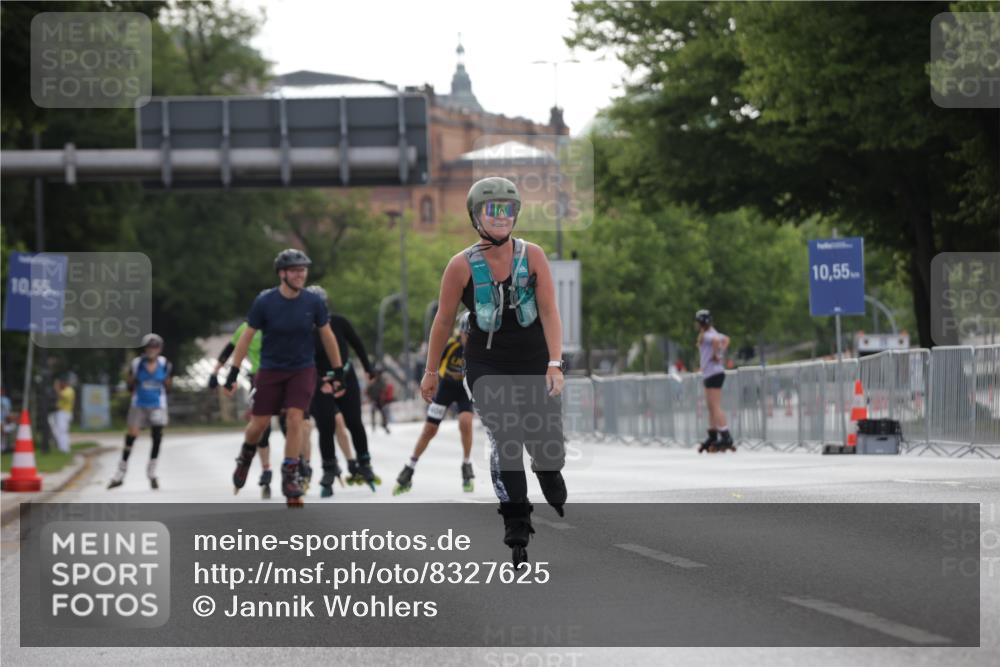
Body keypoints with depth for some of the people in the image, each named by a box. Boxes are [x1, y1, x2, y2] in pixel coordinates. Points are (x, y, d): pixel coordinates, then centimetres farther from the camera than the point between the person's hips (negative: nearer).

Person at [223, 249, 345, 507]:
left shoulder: (314, 302, -8)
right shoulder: (264, 301, -12)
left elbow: (327, 336, 4)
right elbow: (247, 337, -5)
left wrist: (338, 370, 8)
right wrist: (234, 372, -6)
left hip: (303, 369, 0)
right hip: (271, 370, 0)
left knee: (295, 418, -15)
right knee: (259, 423, 2)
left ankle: (290, 476, -7)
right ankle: (246, 455, 35)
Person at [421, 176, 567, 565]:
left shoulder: (533, 256, -4)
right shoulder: (463, 265, -6)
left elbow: (549, 312, -6)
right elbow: (444, 320, 3)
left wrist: (554, 364, -16)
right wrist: (431, 372, 8)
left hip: (534, 365, 1)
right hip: (486, 368, -1)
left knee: (547, 450, 1)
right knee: (504, 439, -18)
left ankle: (558, 504, 35)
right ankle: (517, 531, -13)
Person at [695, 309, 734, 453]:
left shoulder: (706, 335, -14)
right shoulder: (713, 333, 14)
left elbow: (716, 340, -36)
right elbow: (726, 339, 32)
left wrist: (715, 355, -21)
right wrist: (721, 352, 18)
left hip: (713, 373, -10)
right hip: (709, 374, 10)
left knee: (715, 407, -11)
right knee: (711, 407, 15)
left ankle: (726, 438, -15)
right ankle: (712, 438, 21)